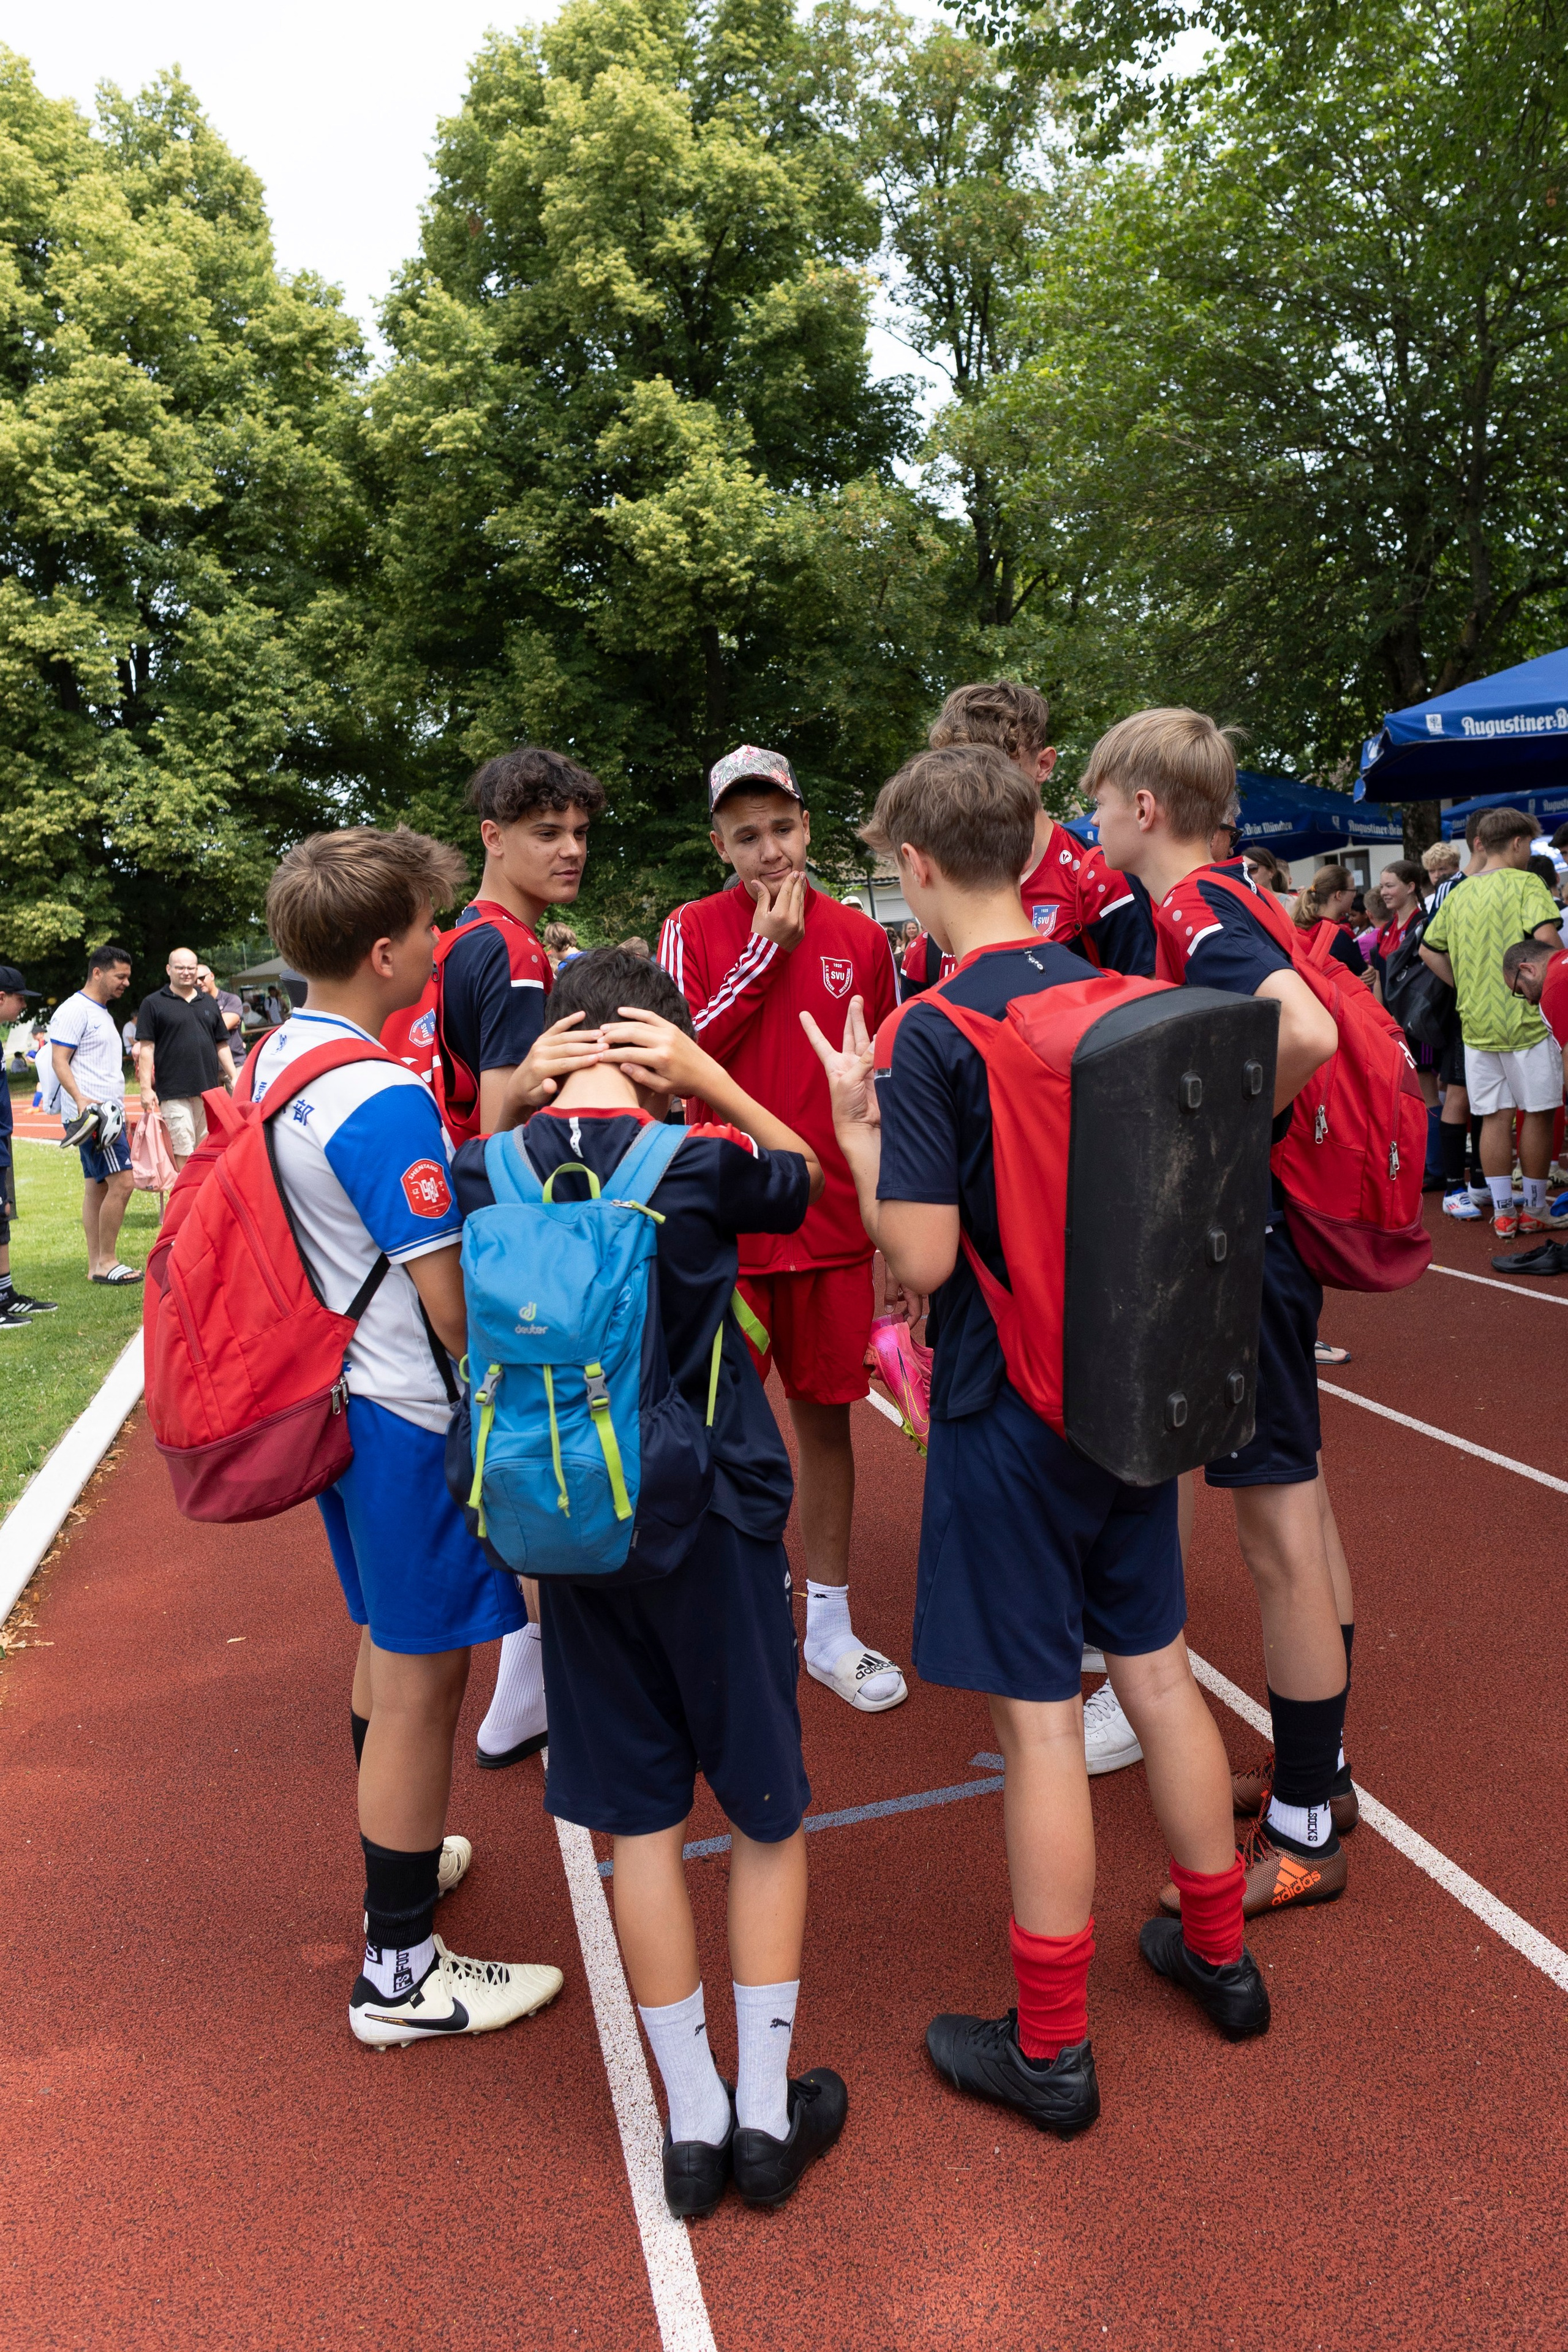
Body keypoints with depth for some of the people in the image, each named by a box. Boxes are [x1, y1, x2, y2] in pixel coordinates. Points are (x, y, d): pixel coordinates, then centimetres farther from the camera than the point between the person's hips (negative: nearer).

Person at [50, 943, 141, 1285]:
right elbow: (59, 1061, -16)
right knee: (121, 1182, -14)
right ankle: (106, 1262, -7)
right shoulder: (75, 1010, -10)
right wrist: (81, 1099, -29)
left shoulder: (102, 1012, 20)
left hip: (108, 1113, 10)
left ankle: (96, 1265, 13)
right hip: (91, 1113, -10)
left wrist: (120, 1108, 22)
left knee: (97, 1187, 10)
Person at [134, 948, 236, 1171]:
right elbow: (146, 1048, -3)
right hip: (175, 1093, -5)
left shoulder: (209, 1002, 16)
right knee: (184, 1154, -7)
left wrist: (234, 1078, 11)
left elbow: (222, 1044, 18)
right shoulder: (153, 1004, 2)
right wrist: (146, 1088, -10)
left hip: (210, 1089, 5)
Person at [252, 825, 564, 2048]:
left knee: (391, 1644, 25)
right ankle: (401, 1969, 17)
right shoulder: (385, 1099, -24)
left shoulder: (278, 1057, 6)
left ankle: (400, 1859, 44)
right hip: (411, 1415, -10)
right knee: (421, 1679, 3)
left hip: (340, 1392, 10)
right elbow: (453, 1300, -21)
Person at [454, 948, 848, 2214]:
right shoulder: (699, 1160, -15)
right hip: (716, 1524, -3)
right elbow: (806, 1173, 5)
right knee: (769, 1812, 15)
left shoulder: (493, 1169, -8)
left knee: (641, 1821, 14)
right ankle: (767, 2111, 26)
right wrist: (707, 1081, -6)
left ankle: (693, 2119, 27)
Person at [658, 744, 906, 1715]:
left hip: (835, 1219, 2)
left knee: (827, 1414, 9)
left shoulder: (862, 938, 5)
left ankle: (830, 1626, 23)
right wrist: (766, 951, -13)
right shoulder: (694, 930, -1)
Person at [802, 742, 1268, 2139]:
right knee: (1158, 1670, 19)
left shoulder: (931, 1035, -17)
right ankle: (1219, 1953, 37)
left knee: (1039, 1716, 4)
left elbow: (923, 1251, -21)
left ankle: (1051, 2047, 20)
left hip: (1009, 1409, -6)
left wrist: (855, 1123, -6)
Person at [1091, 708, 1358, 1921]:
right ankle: (1318, 1773, 34)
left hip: (1241, 1243, -10)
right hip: (1265, 1236, 10)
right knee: (1302, 1511, 18)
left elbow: (1308, 1032, -35)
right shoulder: (1221, 906, 12)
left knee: (1281, 1535, -1)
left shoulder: (1195, 912, -17)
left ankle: (1304, 1835, 13)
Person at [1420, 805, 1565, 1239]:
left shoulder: (1459, 893, 10)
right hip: (1526, 1019, -5)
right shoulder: (1526, 884, -8)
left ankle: (1503, 1212, 12)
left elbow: (1428, 950, 16)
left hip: (1477, 1022, 5)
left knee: (1494, 1117, 9)